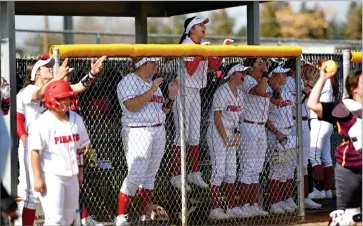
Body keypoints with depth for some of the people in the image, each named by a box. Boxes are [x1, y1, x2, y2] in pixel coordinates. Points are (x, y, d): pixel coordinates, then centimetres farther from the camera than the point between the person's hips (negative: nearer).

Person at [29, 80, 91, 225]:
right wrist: (37, 178, -17)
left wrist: (80, 170, 17)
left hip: (71, 175, 7)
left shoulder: (76, 119, 6)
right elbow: (35, 151, -15)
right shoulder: (44, 122, -14)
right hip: (51, 176, -7)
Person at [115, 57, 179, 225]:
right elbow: (131, 105, -21)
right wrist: (151, 91, -19)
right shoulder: (129, 81, -6)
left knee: (150, 176, 8)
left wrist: (171, 96, 5)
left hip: (158, 132, 8)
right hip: (138, 133, -8)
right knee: (136, 175, -15)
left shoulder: (153, 84, 19)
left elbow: (162, 110, 20)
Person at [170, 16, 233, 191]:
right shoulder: (185, 46, -14)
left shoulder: (204, 46, 8)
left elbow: (214, 66, 7)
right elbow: (190, 70, -23)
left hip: (196, 93, 8)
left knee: (195, 136, 11)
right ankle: (177, 176, -1)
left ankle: (194, 173, 18)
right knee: (182, 135, -6)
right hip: (183, 92, -8)